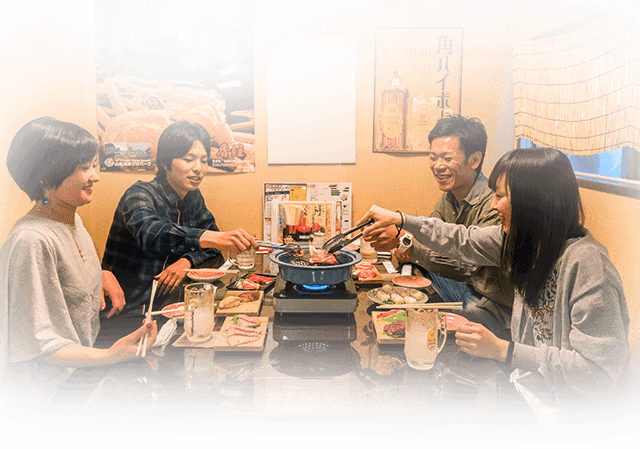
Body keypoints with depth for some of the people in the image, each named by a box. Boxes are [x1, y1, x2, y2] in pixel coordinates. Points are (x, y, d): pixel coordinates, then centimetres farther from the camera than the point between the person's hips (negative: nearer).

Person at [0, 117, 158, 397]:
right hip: (50, 383, -8)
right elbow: (35, 344, -24)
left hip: (83, 364, 8)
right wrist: (110, 356, -33)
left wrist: (103, 276, -1)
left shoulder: (72, 219, 3)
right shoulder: (32, 241, -26)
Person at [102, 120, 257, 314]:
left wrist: (187, 261, -14)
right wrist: (217, 238, -53)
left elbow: (210, 249, 9)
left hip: (166, 301, 7)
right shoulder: (140, 195, -16)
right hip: (127, 311, -7)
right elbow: (150, 233, -39)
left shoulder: (193, 196, 5)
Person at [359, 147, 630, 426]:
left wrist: (503, 350, -28)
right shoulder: (528, 238, -4)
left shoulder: (585, 264, -28)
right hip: (526, 383, 7)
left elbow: (599, 373, -27)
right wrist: (400, 220, 16)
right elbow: (465, 242, 11)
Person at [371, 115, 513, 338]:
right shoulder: (449, 196, 0)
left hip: (496, 306, -8)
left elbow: (466, 265, -38)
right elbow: (428, 238, 7)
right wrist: (404, 249, -18)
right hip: (466, 289, 8)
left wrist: (403, 239, -43)